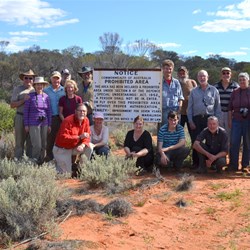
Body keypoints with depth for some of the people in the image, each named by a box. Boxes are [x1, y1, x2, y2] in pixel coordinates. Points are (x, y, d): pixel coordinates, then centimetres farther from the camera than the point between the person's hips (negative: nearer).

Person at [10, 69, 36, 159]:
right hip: (21, 117, -3)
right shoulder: (18, 89, 2)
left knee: (31, 141, 9)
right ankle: (17, 159, 8)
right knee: (19, 141, 0)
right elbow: (12, 105, -4)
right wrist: (24, 100, -13)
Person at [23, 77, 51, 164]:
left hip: (44, 123, 4)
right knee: (37, 145, -7)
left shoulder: (46, 97, 5)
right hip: (33, 124, -4)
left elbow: (49, 111, 10)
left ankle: (41, 162, 23)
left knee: (43, 145, 8)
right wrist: (26, 124, -2)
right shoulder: (30, 96, -4)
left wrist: (49, 125, 9)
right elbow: (26, 111, 0)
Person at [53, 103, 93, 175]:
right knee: (67, 173, -11)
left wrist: (82, 145, -25)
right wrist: (79, 137, -40)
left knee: (89, 148, -17)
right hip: (62, 149, -6)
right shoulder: (68, 121, -23)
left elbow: (87, 136, -3)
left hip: (74, 147, 6)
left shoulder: (86, 120, -4)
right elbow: (63, 138, -32)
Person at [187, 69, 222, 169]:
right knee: (195, 141, 1)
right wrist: (190, 121, 0)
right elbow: (189, 107, 9)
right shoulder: (194, 91, 11)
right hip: (196, 119, 1)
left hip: (209, 118, -1)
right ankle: (196, 162, 11)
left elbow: (218, 106, 7)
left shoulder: (214, 90, 8)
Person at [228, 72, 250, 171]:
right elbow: (230, 108, 10)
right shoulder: (235, 92, 8)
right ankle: (233, 165, 7)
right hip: (236, 121, 2)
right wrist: (230, 120, 6)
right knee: (234, 143, -1)